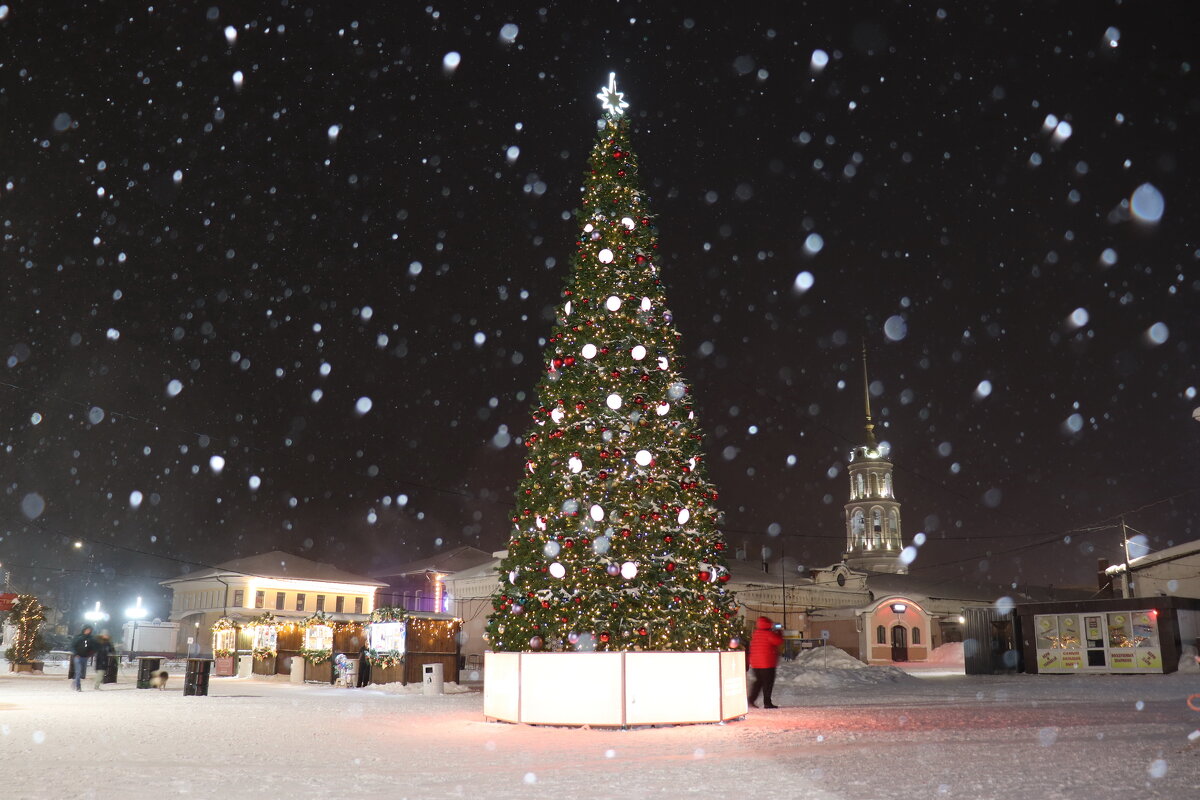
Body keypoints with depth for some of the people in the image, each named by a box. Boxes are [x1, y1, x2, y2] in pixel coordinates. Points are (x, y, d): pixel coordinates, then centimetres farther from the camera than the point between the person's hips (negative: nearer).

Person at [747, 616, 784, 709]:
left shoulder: (755, 634, 10)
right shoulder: (768, 634, -13)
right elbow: (779, 642, -9)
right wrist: (779, 634, 7)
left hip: (755, 663, 7)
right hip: (767, 663, -7)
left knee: (759, 681, 16)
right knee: (768, 682, 0)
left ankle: (752, 699, 8)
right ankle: (767, 703, 0)